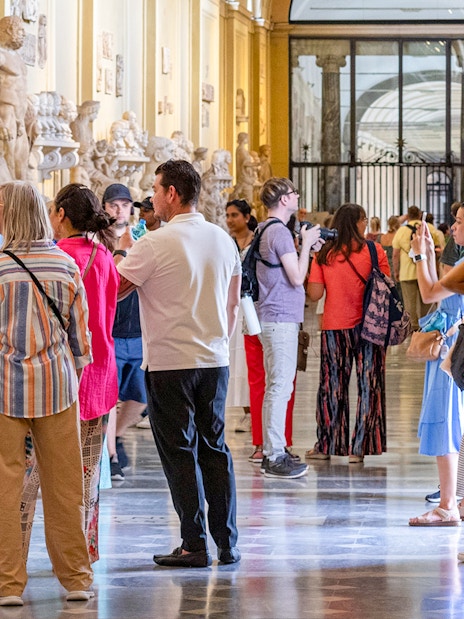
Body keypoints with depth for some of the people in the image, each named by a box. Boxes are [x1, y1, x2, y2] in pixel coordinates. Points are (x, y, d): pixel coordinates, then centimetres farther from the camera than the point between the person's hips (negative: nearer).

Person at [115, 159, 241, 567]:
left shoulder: (154, 245, -14)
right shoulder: (223, 240, 7)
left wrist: (120, 251, 7)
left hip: (169, 363, -6)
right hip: (215, 360, 6)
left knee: (179, 453, 1)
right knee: (215, 448, 11)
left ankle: (195, 546, 1)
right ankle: (227, 544, 12)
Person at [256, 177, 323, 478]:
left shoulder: (267, 231, 16)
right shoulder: (280, 232, -15)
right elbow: (297, 277, -17)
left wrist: (308, 247, 14)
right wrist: (306, 244, -6)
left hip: (273, 316, 11)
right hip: (282, 318, -11)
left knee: (276, 386, 15)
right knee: (281, 386, -9)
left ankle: (271, 450, 20)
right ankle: (274, 456, -8)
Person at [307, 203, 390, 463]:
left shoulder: (324, 255, -4)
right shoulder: (374, 251, -7)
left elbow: (315, 294, -5)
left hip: (334, 327, 1)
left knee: (332, 386, 11)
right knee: (368, 386, 5)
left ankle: (327, 445, 15)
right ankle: (359, 448, 3)